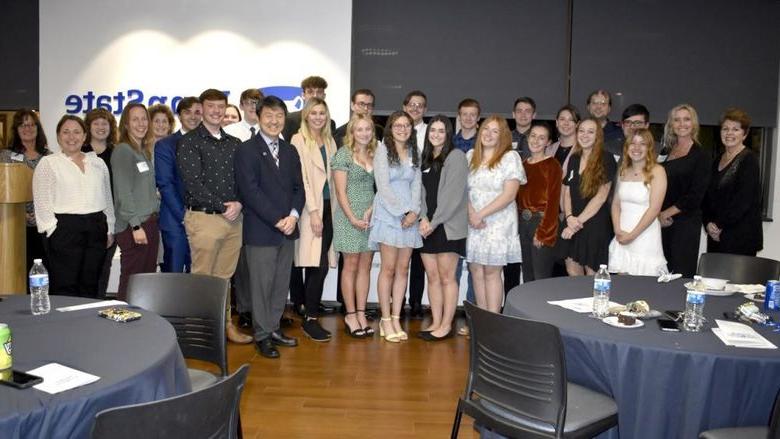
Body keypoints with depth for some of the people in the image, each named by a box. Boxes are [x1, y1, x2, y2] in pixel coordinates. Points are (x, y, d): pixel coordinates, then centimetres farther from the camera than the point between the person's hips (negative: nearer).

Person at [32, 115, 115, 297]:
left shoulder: (98, 163, 15)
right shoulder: (47, 163, 3)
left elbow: (107, 198, 17)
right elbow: (42, 202, -2)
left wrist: (110, 229, 12)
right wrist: (54, 229, -10)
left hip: (96, 229, 4)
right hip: (64, 229, -4)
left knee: (90, 287, 8)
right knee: (65, 288, -4)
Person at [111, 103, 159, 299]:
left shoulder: (145, 151, 17)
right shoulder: (122, 151, -7)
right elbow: (123, 192, -13)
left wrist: (154, 220, 13)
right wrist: (136, 225, -17)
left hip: (150, 223, 8)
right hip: (133, 227, -8)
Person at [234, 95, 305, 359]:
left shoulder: (290, 151, 15)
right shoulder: (247, 150, -4)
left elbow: (298, 188, 12)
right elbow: (250, 191, -13)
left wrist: (293, 215, -7)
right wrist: (277, 220, -16)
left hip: (287, 229, 6)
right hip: (260, 231, -6)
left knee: (281, 284, 11)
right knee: (261, 284, 0)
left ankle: (273, 328, 24)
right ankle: (262, 335, 12)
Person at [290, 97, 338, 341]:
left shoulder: (330, 142, 17)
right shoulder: (299, 140, -1)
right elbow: (301, 179, -8)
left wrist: (332, 209, 7)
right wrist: (313, 211, -13)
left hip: (328, 207, 6)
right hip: (310, 209, -6)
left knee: (318, 266, 5)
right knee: (319, 266, -10)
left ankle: (309, 314, 13)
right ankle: (310, 319, 1)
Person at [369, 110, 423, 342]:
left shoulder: (414, 153, 14)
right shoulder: (382, 151, 0)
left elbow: (416, 184, 8)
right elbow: (383, 186, -7)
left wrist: (414, 212, -7)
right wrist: (402, 212, -10)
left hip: (409, 216, 5)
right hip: (388, 214, -5)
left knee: (403, 269, 4)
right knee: (389, 268, -4)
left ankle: (396, 319, 10)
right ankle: (386, 320, 4)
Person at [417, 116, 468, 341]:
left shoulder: (456, 156, -4)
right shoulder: (425, 158, 16)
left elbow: (453, 194, -12)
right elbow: (422, 191, 12)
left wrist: (435, 222, -13)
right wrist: (424, 218, -4)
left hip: (448, 226, -6)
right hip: (427, 226, 6)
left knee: (446, 277, -1)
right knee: (432, 277, 8)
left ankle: (446, 325, 7)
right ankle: (436, 322, 16)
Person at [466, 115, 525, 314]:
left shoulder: (510, 157, -3)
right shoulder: (470, 156, 12)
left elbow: (509, 195, -11)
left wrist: (481, 214, -14)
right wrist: (471, 213, -10)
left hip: (498, 222, -4)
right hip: (473, 223, 4)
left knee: (492, 272, -3)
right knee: (476, 271, 5)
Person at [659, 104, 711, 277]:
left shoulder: (701, 156, -1)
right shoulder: (665, 152, 14)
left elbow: (695, 195, -9)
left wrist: (667, 213, -9)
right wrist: (658, 214, -2)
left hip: (686, 223, -4)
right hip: (662, 223, 4)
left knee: (681, 274, -4)